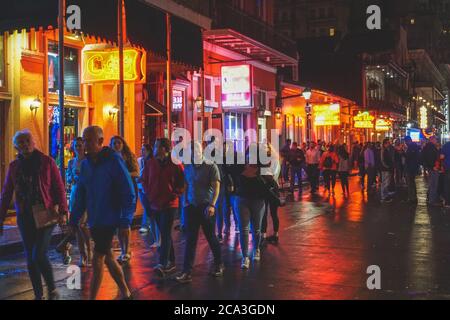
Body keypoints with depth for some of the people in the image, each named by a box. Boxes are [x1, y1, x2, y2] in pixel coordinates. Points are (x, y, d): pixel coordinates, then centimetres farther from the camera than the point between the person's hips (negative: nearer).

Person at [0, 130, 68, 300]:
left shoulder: (47, 162, -2)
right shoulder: (14, 166, 7)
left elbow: (59, 188, -4)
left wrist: (62, 212, -12)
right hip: (25, 217, 4)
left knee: (39, 255, -13)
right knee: (30, 258, 6)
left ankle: (52, 291, 7)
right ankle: (38, 295, 19)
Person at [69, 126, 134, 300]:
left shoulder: (114, 160, -12)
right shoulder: (86, 163, 6)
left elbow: (128, 192, -14)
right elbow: (80, 193, 9)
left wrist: (125, 219, -18)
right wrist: (74, 220, 6)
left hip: (109, 220, -7)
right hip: (94, 220, 7)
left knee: (97, 261, -5)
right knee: (107, 257, 15)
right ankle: (125, 292, 30)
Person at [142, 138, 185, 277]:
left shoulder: (175, 164, -8)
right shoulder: (150, 163, 4)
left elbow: (183, 183, -4)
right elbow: (145, 180, 14)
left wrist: (174, 195, -9)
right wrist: (149, 194, 4)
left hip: (170, 204, -5)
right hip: (155, 204, 5)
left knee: (165, 234, -11)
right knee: (165, 233, 13)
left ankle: (162, 264, -17)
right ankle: (171, 263, 24)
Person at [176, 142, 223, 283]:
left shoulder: (211, 166, -6)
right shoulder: (187, 168, 8)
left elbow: (216, 187, -11)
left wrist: (212, 205, -21)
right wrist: (185, 202, 8)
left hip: (206, 207, -4)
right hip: (191, 207, 4)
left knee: (211, 237, 7)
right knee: (190, 239, 0)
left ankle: (218, 265, 27)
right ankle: (187, 271, 0)